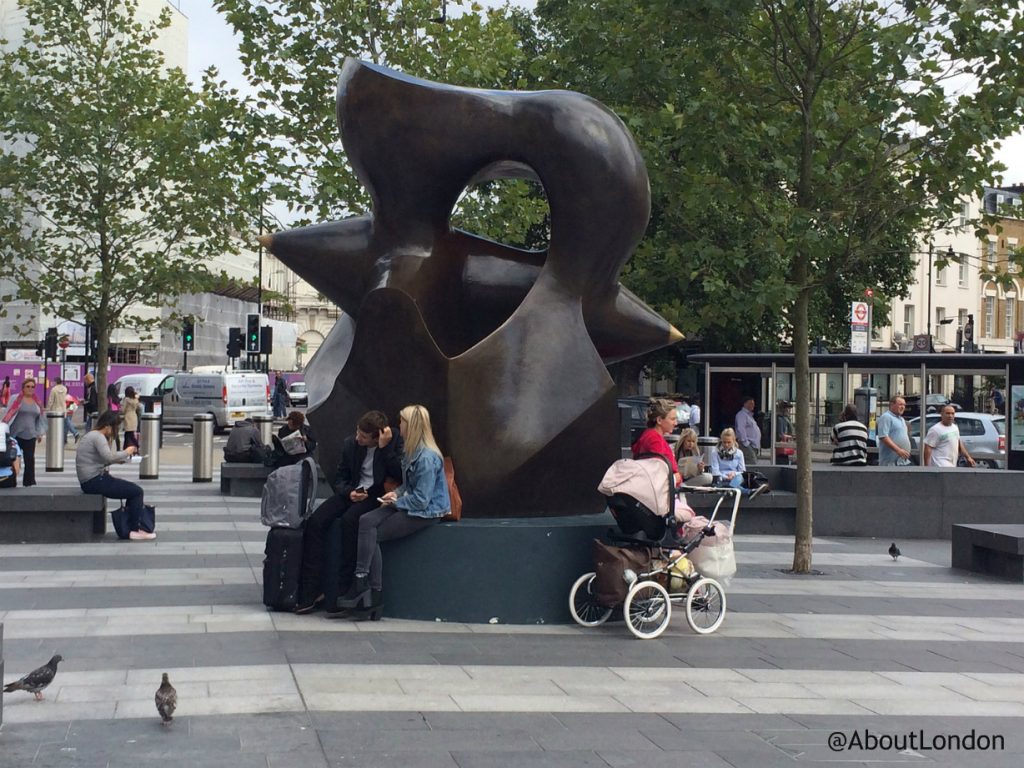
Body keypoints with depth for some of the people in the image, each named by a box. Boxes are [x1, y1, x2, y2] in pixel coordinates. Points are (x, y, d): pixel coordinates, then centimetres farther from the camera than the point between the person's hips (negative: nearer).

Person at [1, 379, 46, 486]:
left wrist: (40, 433, 17)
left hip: (31, 435, 3)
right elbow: (9, 414, -7)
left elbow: (40, 418, 18)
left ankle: (29, 482, 4)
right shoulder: (17, 399, -2)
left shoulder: (37, 402, 12)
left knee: (30, 459, -1)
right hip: (16, 434, -3)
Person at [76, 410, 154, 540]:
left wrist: (116, 460, 7)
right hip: (94, 482, -11)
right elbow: (109, 456, -30)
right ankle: (134, 530, -5)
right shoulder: (98, 437, -14)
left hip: (90, 481, 11)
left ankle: (128, 527, 17)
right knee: (136, 491, -9)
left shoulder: (92, 435, 18)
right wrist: (126, 453, -14)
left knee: (133, 489, 17)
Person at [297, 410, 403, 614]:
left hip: (377, 494, -5)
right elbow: (339, 476, 14)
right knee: (315, 521, -19)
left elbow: (399, 475, -19)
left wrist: (385, 447, -23)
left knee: (349, 520, -35)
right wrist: (349, 492, -7)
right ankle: (312, 590, -16)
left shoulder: (396, 443, -7)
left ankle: (344, 591, -27)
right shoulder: (350, 443, 6)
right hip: (353, 493, 5)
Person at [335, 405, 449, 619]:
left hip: (425, 513, -9)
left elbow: (421, 500, -21)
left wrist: (396, 501, -8)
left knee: (372, 535, -15)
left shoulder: (427, 458, -21)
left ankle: (372, 592, -9)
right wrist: (396, 493, 4)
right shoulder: (412, 451, 12)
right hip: (409, 505, 9)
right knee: (366, 521, -14)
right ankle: (367, 590, -21)